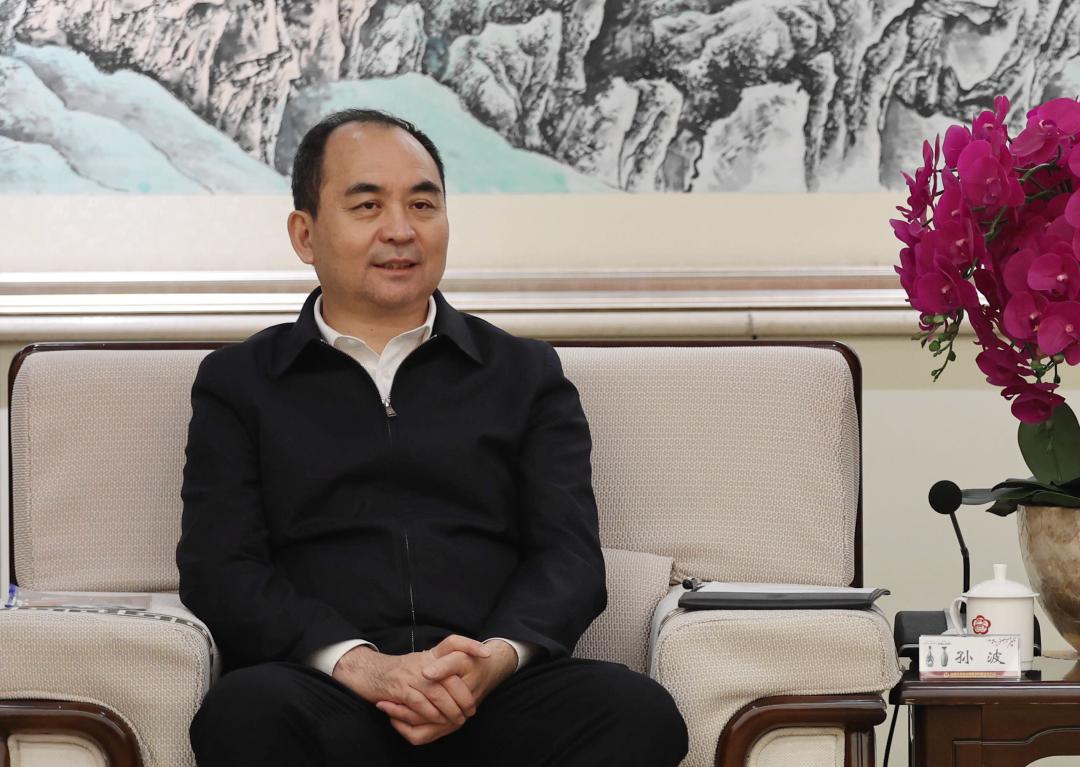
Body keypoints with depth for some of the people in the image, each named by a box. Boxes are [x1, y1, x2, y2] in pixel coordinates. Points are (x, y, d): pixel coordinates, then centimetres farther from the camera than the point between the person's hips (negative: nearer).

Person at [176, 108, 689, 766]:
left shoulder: (527, 375, 23)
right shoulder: (238, 384, 19)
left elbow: (570, 556, 12)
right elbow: (217, 569, 6)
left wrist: (500, 656, -12)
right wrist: (360, 664, -13)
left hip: (497, 693, 2)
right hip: (327, 695, -2)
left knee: (640, 712, -32)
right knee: (245, 713, -38)